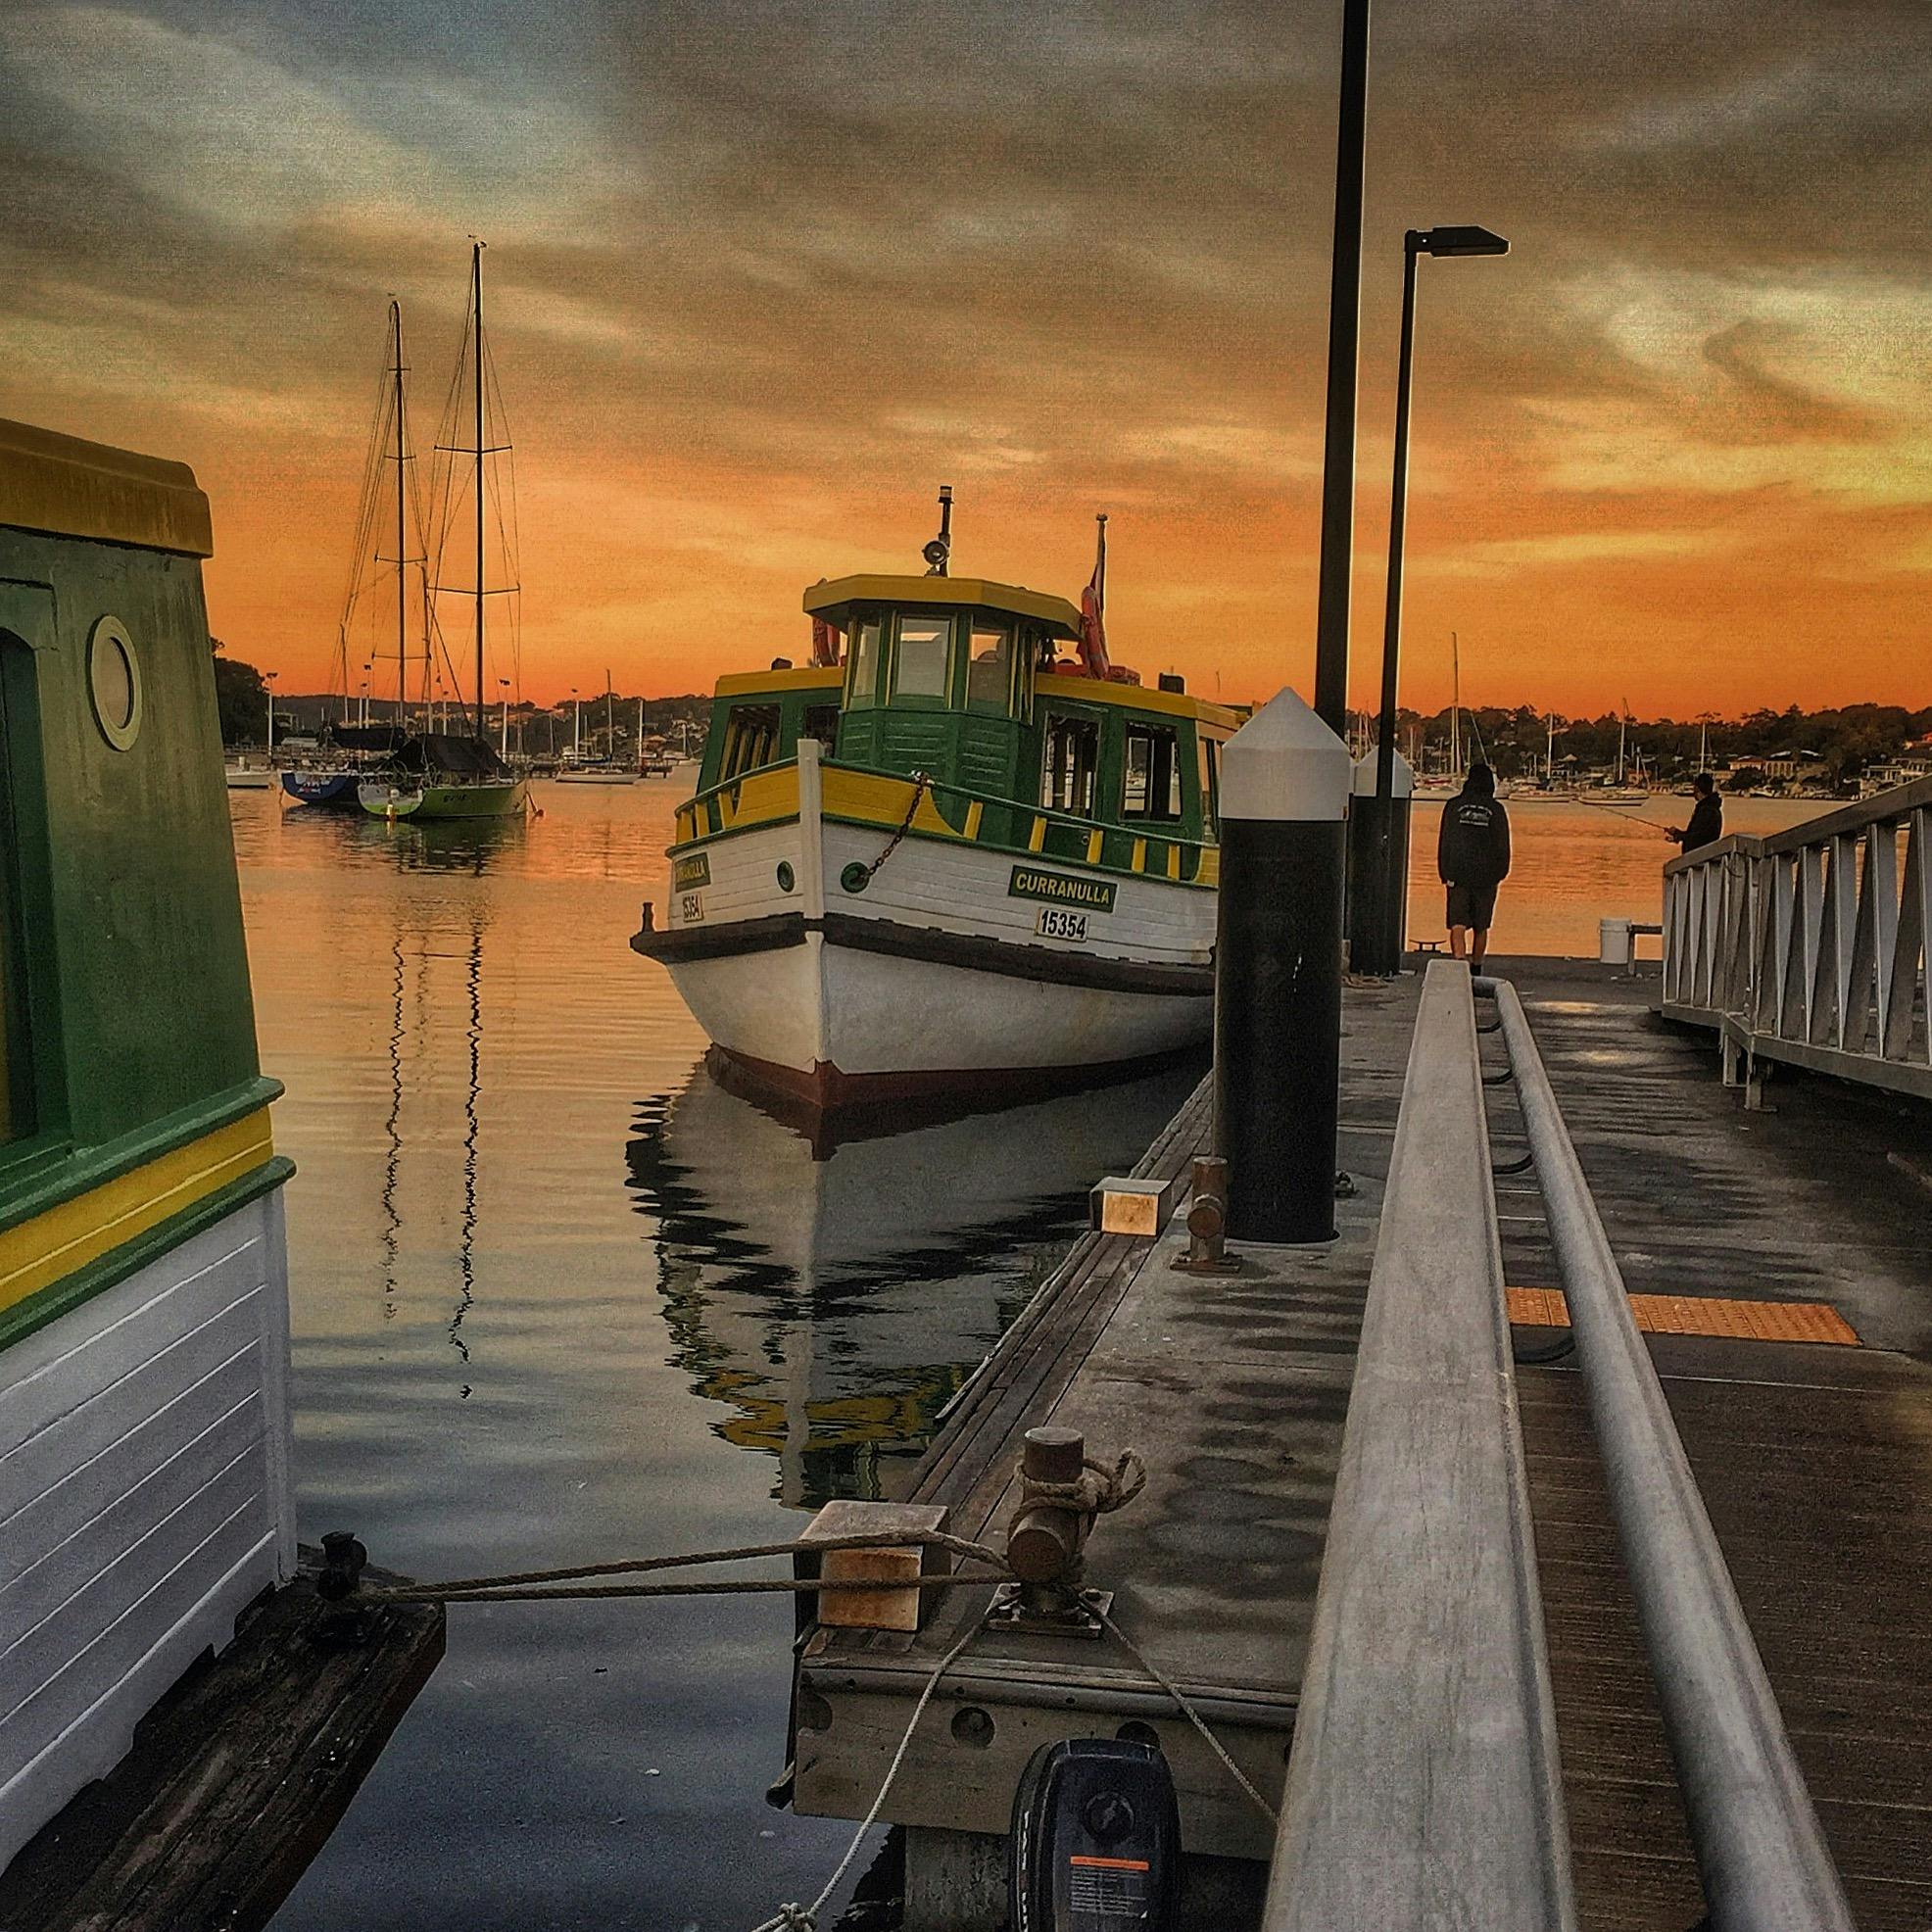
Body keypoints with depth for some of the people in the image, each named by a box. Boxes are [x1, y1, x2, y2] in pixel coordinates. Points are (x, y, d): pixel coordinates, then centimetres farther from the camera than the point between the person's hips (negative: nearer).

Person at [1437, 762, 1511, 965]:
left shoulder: (1454, 806, 0)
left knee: (1458, 924, -6)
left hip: (1457, 874, -1)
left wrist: (1445, 873, 6)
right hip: (1486, 876, 1)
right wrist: (1499, 873, 14)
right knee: (1481, 927, 14)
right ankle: (1476, 967, 24)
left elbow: (1444, 842, 1)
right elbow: (1502, 846, 3)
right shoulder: (1496, 810, -1)